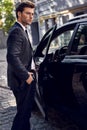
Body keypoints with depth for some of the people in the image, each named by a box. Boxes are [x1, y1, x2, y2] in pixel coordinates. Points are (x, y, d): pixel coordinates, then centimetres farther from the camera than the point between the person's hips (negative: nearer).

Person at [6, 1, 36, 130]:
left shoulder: (21, 30, 16)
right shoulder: (16, 31, -17)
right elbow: (12, 57, -27)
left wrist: (29, 71, 11)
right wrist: (26, 76, -21)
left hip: (27, 78, 10)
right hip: (22, 81, -10)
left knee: (26, 111, 20)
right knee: (23, 112, 1)